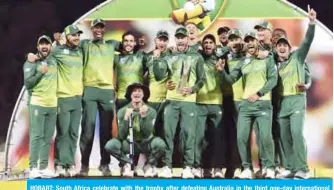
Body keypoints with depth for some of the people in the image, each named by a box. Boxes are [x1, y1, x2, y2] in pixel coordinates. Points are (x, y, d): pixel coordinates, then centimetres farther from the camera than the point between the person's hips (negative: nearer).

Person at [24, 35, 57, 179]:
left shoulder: (54, 64, 17)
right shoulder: (31, 63, 0)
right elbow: (27, 83, -8)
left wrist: (58, 101, 18)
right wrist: (41, 73, -17)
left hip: (53, 105, 5)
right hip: (37, 104, -5)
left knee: (48, 138, 3)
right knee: (36, 136, -10)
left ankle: (43, 168, 5)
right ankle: (33, 168, -9)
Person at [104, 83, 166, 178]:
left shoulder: (151, 111, -10)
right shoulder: (122, 111, -9)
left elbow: (147, 134, -19)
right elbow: (122, 136, -15)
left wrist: (144, 116, -32)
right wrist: (126, 118, -30)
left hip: (145, 143, 0)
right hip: (129, 143, 0)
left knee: (160, 143, -34)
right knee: (110, 145, -29)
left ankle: (150, 165, -2)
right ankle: (127, 164, -1)